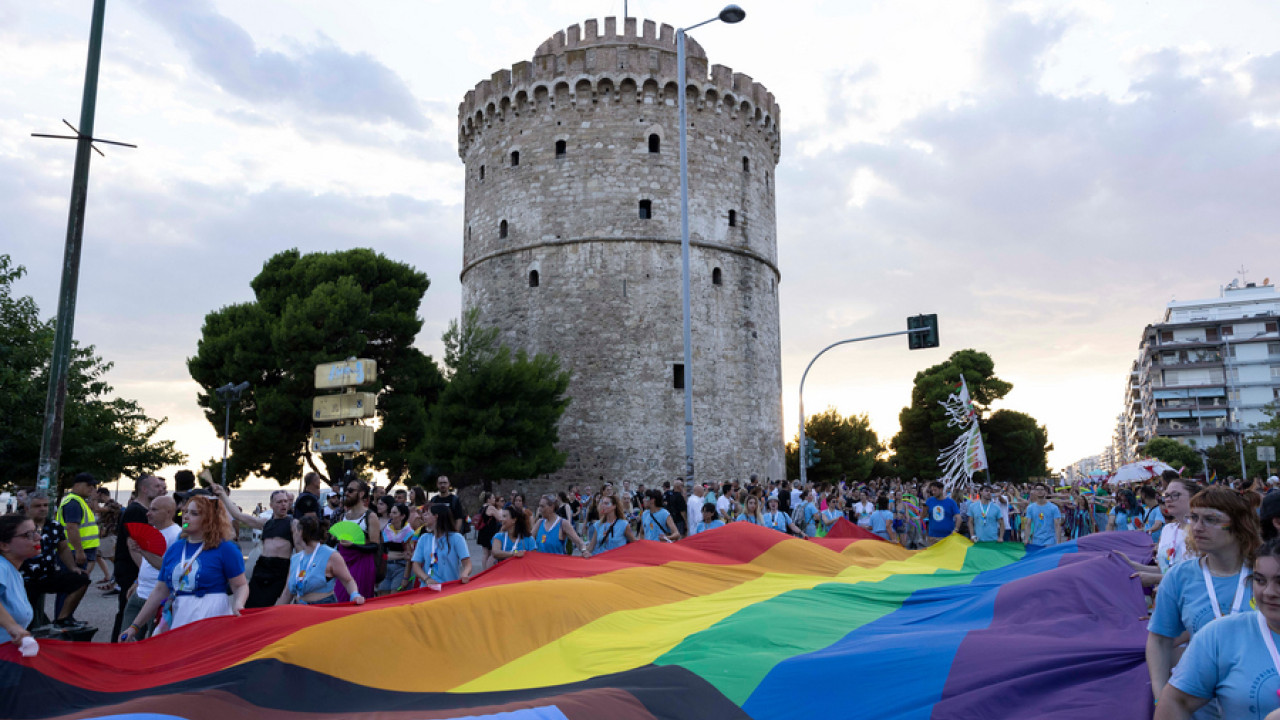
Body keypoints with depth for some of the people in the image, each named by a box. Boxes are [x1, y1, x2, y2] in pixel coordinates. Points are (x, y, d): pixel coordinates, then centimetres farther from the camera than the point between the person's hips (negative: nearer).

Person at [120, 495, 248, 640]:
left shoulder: (225, 548, -3)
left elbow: (240, 586, -5)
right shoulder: (174, 549, 13)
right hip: (177, 621, 5)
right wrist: (135, 626, 16)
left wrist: (237, 606, -26)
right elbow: (160, 590, 17)